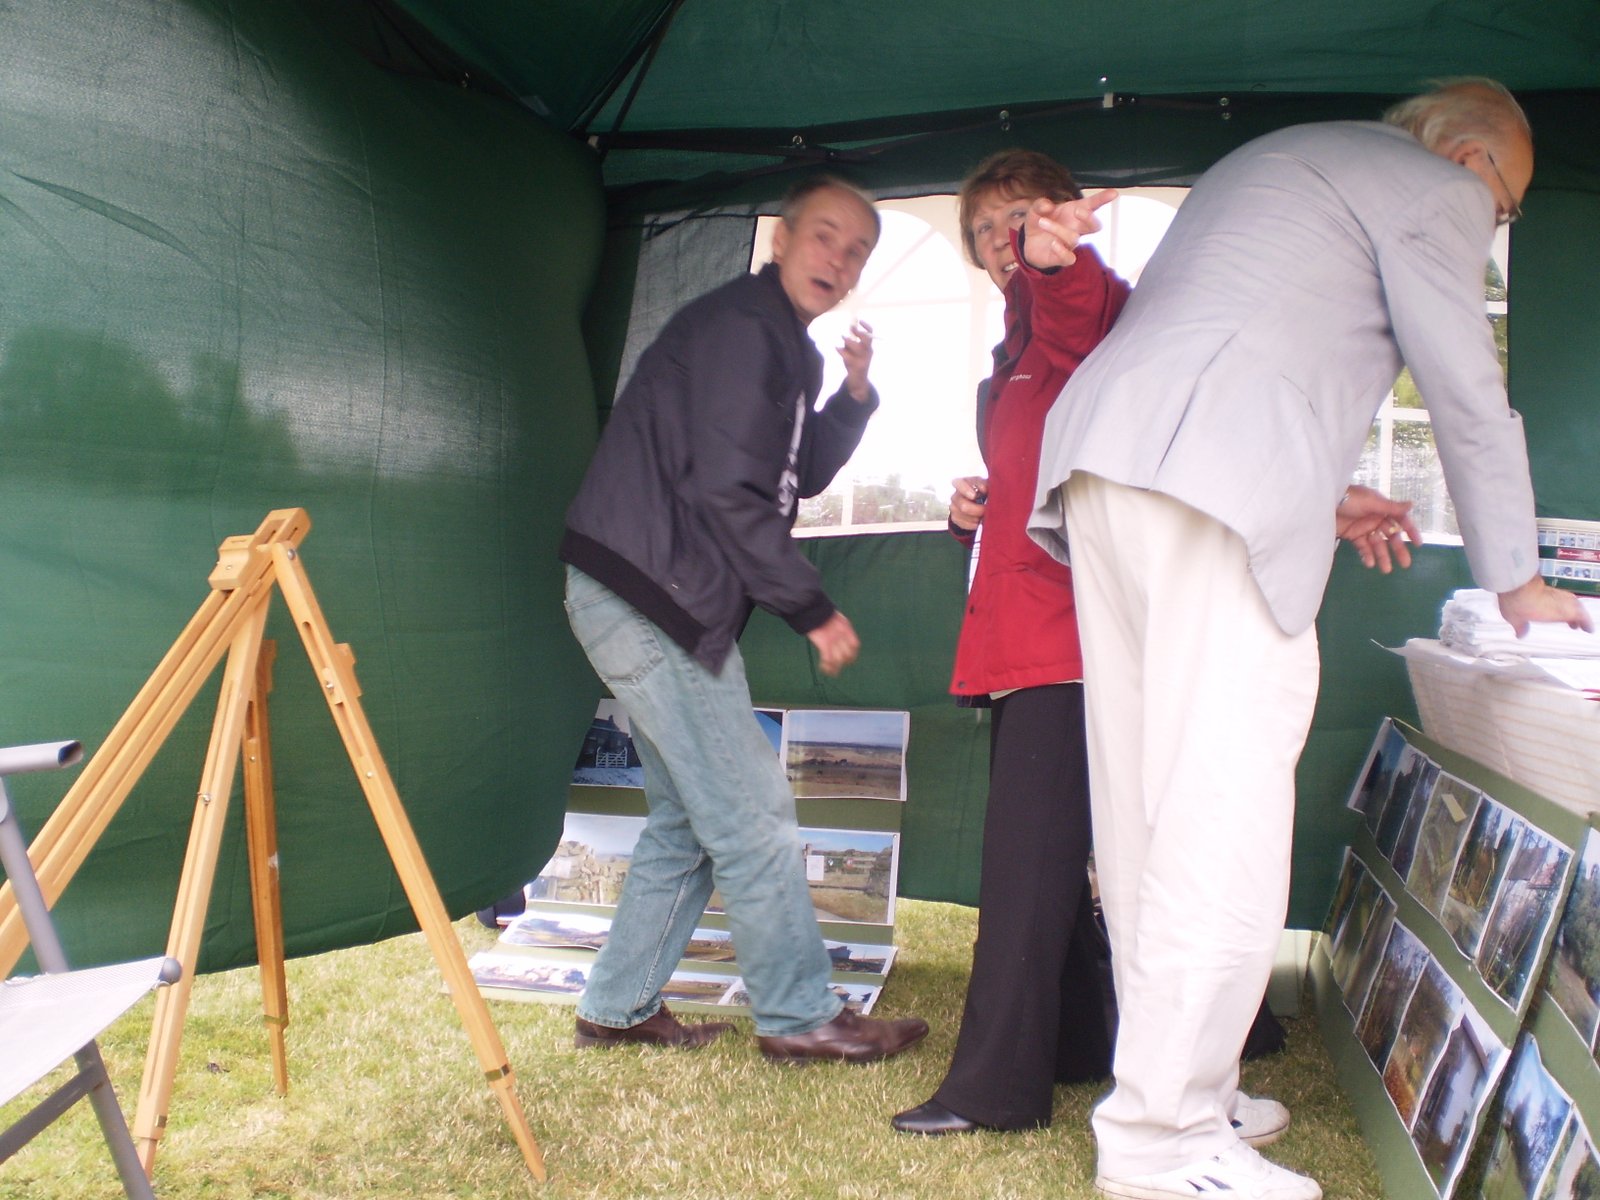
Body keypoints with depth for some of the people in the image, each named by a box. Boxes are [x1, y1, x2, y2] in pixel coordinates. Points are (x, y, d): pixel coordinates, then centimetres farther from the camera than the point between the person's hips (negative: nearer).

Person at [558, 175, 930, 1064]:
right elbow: (727, 493, -19)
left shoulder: (784, 347, 20)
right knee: (752, 810, -5)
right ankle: (801, 1015, 8)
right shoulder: (741, 327, -12)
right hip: (647, 594, -11)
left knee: (689, 818, 15)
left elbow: (798, 478, 20)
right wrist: (815, 610, -14)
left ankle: (619, 1008, 24)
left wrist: (854, 393, 8)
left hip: (664, 604, 11)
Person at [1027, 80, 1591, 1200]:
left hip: (1102, 460, 9)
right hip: (1211, 483, -9)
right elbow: (1470, 396, 8)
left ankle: (1172, 1080, 19)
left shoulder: (1281, 158, 36)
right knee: (1226, 809, -9)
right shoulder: (1429, 186, 10)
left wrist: (1320, 493, 32)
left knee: (1148, 802, 9)